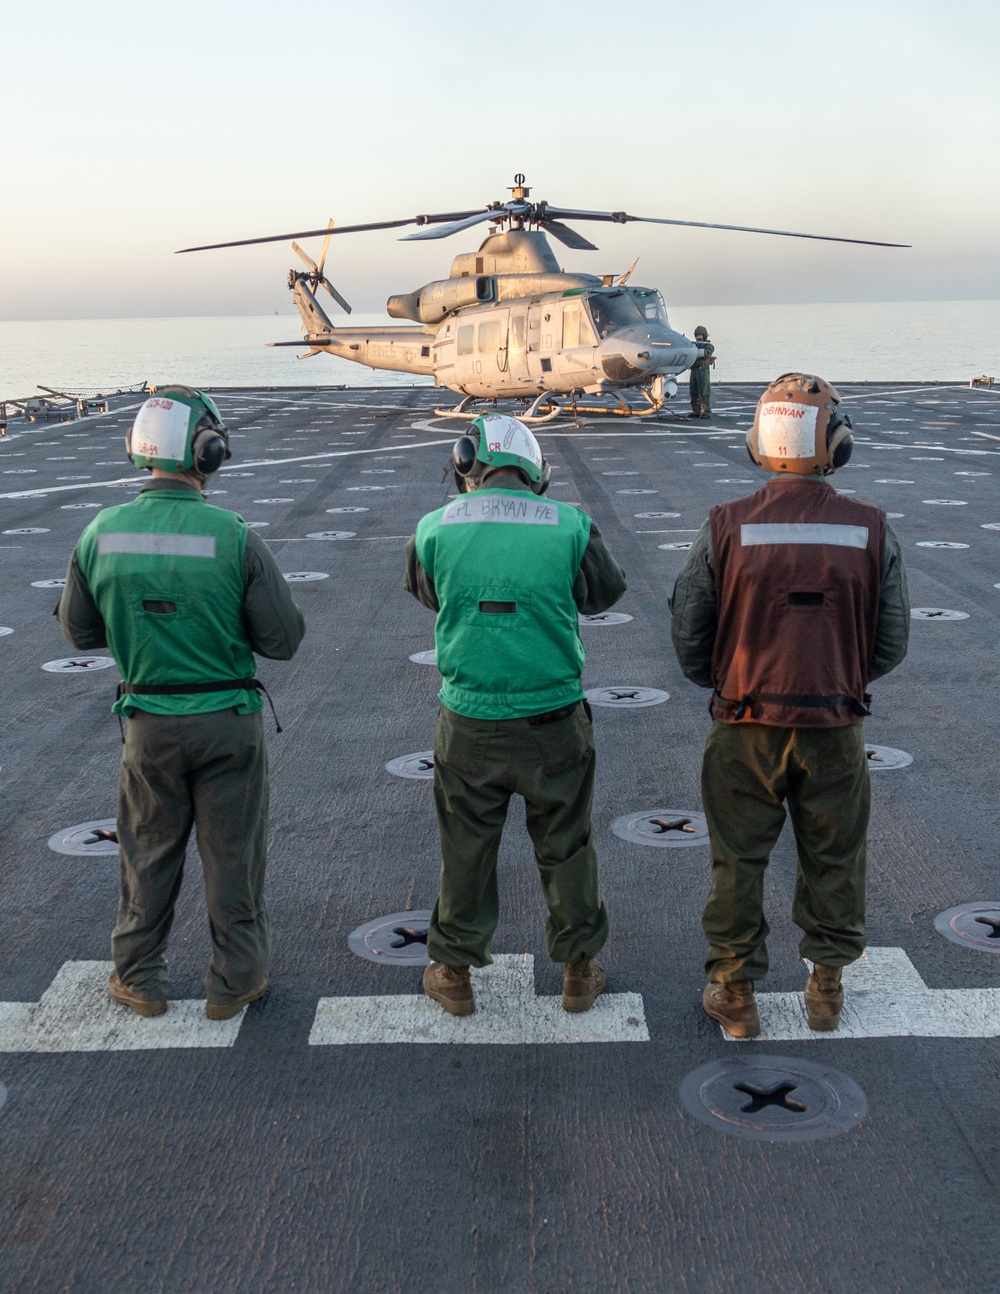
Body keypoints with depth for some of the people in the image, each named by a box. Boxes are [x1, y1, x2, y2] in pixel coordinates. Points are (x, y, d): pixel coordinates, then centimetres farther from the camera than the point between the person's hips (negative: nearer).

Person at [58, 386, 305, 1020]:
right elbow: (284, 639, -12)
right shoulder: (233, 536, -18)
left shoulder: (102, 533, -8)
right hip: (228, 717, -2)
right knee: (233, 852, 12)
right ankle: (236, 980, 25)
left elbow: (79, 629, 4)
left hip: (148, 720, 3)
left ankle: (139, 979, 31)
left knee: (148, 850, 18)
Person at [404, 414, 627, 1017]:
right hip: (555, 720, 0)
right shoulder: (571, 525, -9)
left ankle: (456, 976, 29)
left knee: (466, 849, 15)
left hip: (469, 724, 0)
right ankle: (579, 971, 30)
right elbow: (608, 590, 8)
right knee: (566, 847, 15)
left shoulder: (436, 528, -8)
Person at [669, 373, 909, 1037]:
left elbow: (687, 633, -5)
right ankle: (827, 987, 32)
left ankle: (736, 994, 25)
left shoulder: (727, 527, -12)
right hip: (836, 728, 1)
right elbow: (892, 642, -1)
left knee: (738, 862, 13)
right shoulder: (872, 531, -9)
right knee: (833, 860, 18)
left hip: (746, 728, -1)